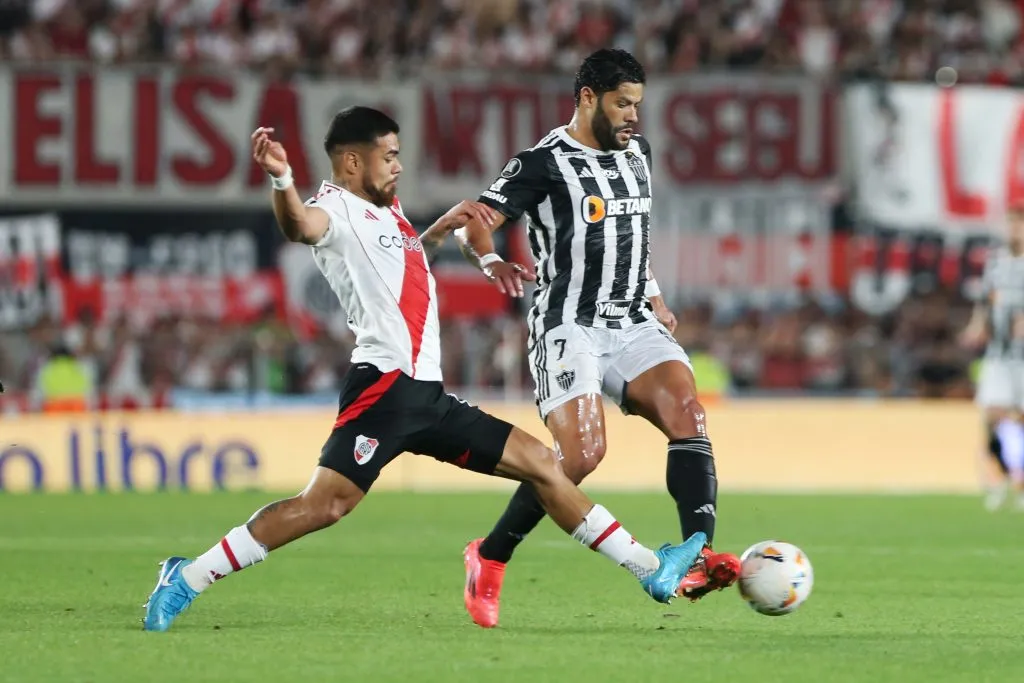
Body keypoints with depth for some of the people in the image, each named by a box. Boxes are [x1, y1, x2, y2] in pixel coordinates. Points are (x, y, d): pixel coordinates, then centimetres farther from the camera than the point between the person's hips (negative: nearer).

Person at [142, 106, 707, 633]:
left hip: (427, 395, 9)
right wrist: (281, 180, -52)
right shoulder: (338, 207, -5)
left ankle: (649, 570, 17)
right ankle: (187, 580, -17)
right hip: (385, 386, -9)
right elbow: (302, 226, -31)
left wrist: (444, 227, 31)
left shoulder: (383, 212, 23)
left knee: (541, 464, 11)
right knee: (325, 504, -23)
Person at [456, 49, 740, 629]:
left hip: (632, 325, 6)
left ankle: (701, 558, -29)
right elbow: (472, 223, -12)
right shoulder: (545, 162, -6)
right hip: (570, 326, -6)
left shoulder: (638, 153, 15)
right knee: (582, 454, -20)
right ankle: (489, 558, 1)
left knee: (687, 411, -19)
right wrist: (493, 263, -32)